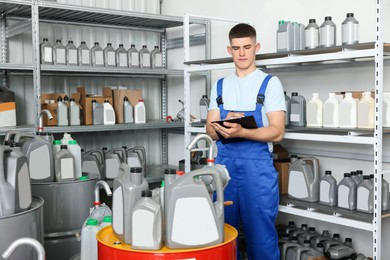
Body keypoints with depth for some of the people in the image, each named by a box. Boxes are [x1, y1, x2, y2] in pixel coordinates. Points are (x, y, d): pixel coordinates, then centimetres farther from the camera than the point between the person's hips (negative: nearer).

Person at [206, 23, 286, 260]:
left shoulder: (270, 83, -1)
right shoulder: (220, 86, 12)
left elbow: (277, 132, -9)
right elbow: (211, 129, 10)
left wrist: (240, 132, -25)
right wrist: (221, 128, -14)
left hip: (257, 166, -4)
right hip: (224, 164, 4)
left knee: (261, 236, 2)